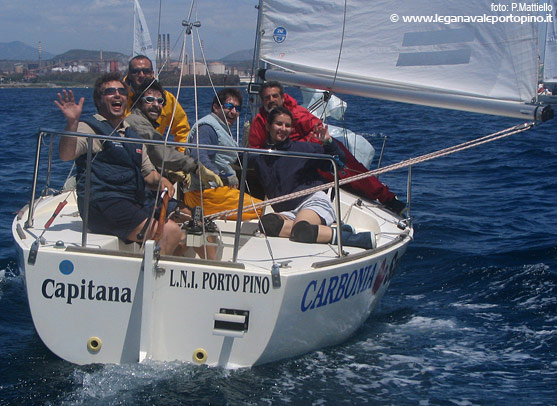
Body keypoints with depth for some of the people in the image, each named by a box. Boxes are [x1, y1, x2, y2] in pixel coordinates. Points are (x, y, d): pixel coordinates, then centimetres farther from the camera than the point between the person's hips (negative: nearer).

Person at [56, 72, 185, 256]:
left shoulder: (132, 135, 23)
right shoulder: (90, 128, 0)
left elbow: (148, 173, 26)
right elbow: (66, 155, -19)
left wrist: (161, 181, 3)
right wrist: (72, 123, -36)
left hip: (135, 203, 8)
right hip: (103, 204, -8)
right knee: (170, 231, -23)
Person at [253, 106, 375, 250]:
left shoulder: (302, 148, 8)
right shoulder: (260, 160, 16)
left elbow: (338, 161, 9)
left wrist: (328, 142, -6)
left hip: (314, 200, -4)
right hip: (287, 213, 4)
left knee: (302, 230, -38)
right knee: (266, 222, -33)